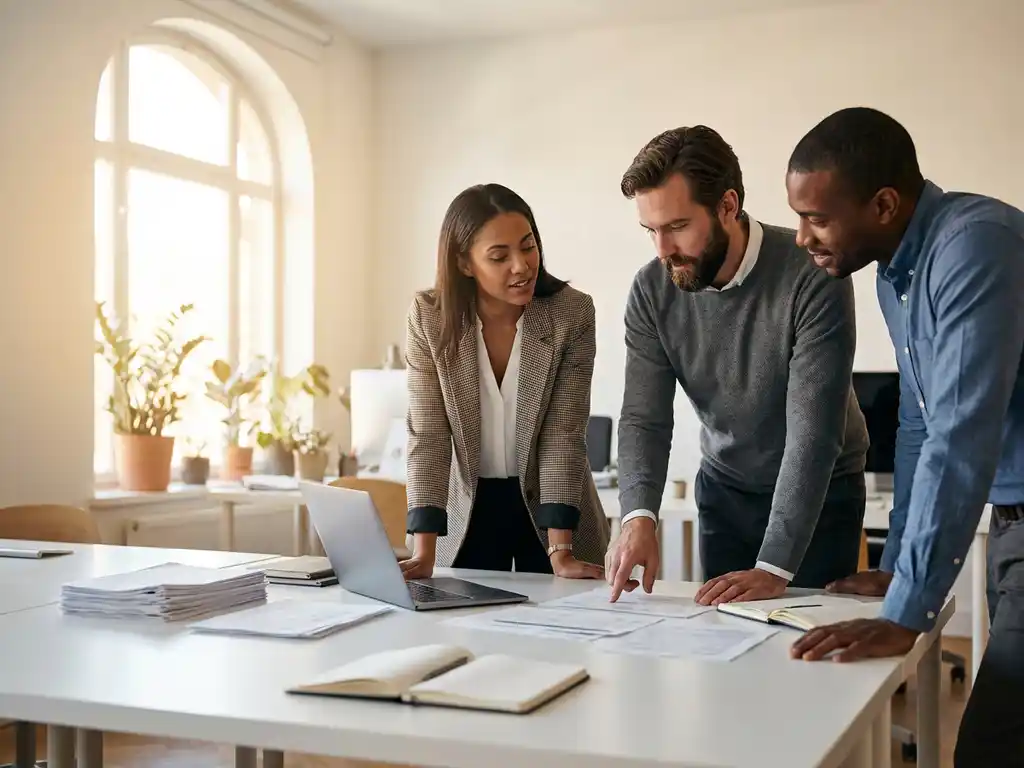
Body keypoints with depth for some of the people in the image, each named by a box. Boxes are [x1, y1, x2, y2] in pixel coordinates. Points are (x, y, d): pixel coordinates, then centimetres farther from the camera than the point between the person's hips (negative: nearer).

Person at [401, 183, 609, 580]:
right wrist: (424, 552, -23)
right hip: (469, 506, 1)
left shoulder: (572, 314, -16)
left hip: (547, 503, 0)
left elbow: (563, 435, -17)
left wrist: (560, 551, -23)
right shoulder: (430, 317, -14)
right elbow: (427, 435, -16)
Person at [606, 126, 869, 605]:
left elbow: (813, 432, -30)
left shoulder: (812, 277, -28)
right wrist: (639, 517, -33)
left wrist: (773, 570, -35)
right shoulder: (652, 290, -13)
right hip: (723, 490, 3)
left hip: (821, 492, -3)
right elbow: (645, 418, -14)